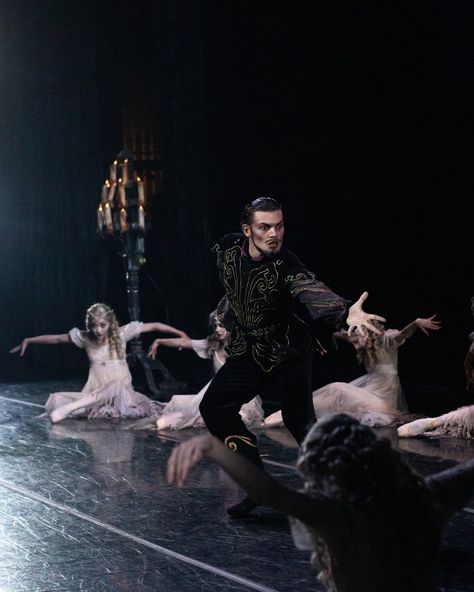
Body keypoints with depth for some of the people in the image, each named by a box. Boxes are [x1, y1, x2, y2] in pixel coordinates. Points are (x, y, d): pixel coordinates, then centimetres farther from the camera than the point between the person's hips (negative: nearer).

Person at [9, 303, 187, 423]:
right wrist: (28, 341, 13)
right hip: (94, 395, 2)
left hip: (121, 393, -1)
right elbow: (55, 338, 11)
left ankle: (67, 409, -40)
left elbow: (154, 326, -2)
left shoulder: (121, 334, -4)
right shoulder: (84, 338, 1)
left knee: (116, 385, -42)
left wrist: (180, 333, -3)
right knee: (55, 400, -22)